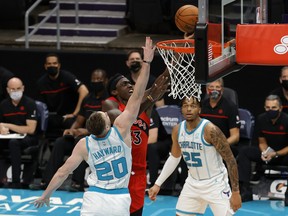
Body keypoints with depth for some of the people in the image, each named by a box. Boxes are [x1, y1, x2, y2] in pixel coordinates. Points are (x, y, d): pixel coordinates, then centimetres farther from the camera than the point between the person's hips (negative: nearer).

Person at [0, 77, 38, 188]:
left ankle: (16, 182, -34)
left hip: (29, 138, -5)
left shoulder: (29, 103, -9)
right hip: (11, 137, 5)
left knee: (13, 142, -36)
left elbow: (31, 129, -15)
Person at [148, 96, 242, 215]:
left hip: (215, 184, -6)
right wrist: (158, 184, 11)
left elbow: (230, 160, -18)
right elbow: (174, 157, 14)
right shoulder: (177, 130, -3)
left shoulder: (210, 130, -22)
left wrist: (235, 192, -20)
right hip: (193, 182, 6)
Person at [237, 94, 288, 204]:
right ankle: (245, 192, -22)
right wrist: (264, 153, -20)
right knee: (244, 152, -16)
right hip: (268, 151, 5)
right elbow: (262, 142, 2)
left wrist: (276, 154, -28)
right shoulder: (261, 119, -5)